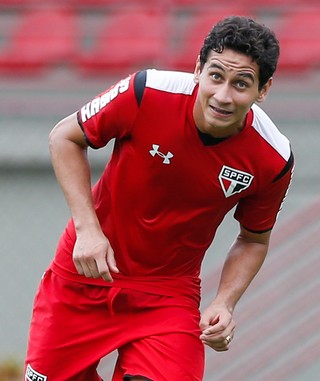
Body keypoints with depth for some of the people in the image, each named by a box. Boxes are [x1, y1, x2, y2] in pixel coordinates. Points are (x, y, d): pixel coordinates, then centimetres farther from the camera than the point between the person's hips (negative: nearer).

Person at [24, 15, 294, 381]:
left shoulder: (274, 159, -16)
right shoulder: (146, 94, -22)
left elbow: (254, 240, 3)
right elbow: (65, 138, -6)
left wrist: (224, 304, -14)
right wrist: (87, 227, -17)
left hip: (170, 292, 0)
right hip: (87, 271, 0)